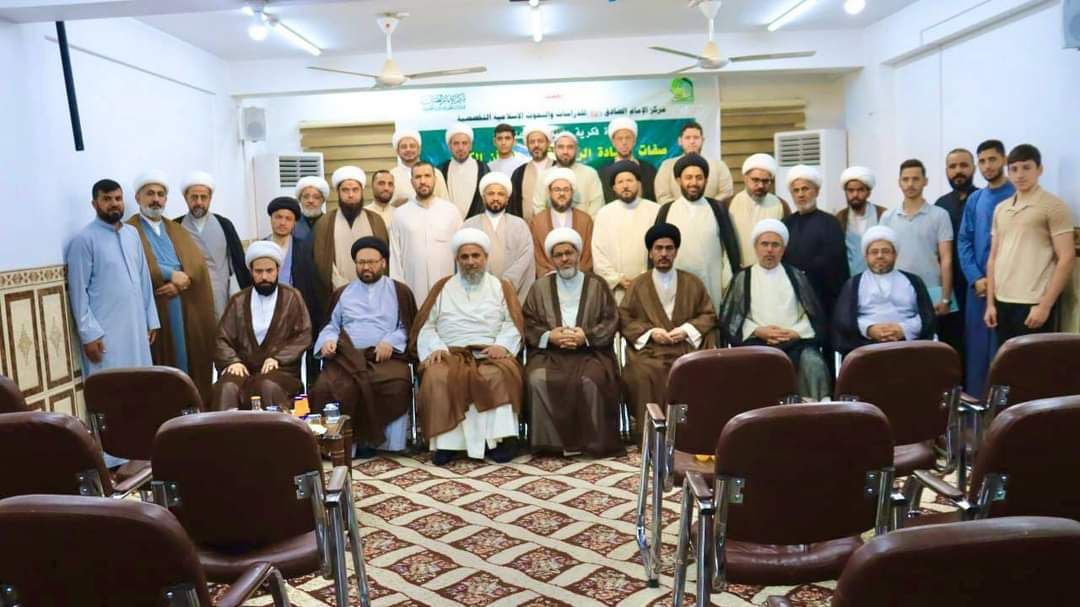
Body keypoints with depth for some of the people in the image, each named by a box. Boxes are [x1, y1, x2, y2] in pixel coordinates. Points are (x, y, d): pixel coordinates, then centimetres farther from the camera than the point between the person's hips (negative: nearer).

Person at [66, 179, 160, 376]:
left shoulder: (132, 233, 11)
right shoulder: (84, 239, -8)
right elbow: (78, 291, -10)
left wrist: (151, 319, 11)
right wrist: (88, 334, -14)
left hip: (137, 328, 6)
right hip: (105, 332, -6)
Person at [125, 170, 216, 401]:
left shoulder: (178, 230, 18)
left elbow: (199, 263, 5)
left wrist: (180, 281, -12)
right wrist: (170, 274, -12)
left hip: (187, 311, 5)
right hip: (153, 313, -5)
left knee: (189, 363, 5)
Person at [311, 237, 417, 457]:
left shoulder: (399, 291, 17)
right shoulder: (343, 293, 26)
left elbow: (407, 327, 8)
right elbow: (332, 325, 20)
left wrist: (390, 341, -11)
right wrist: (328, 340, -2)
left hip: (386, 356, -2)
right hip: (347, 356, 2)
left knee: (397, 385, -35)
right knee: (324, 389, -30)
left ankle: (369, 438, -19)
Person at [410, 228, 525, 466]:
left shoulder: (501, 287, 19)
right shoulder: (442, 287, 21)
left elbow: (513, 324, 7)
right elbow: (426, 326, 12)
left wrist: (501, 345, -13)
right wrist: (435, 348, -8)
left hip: (490, 353, 0)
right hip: (450, 353, 1)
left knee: (500, 375, -34)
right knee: (438, 378, -33)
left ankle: (499, 437, -29)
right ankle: (446, 441, -27)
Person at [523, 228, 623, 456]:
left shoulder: (597, 285, 12)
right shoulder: (540, 287, 16)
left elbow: (611, 321, 4)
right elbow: (527, 324, 8)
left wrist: (587, 336, -12)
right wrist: (548, 336, -11)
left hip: (590, 350, -1)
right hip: (549, 351, 1)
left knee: (591, 380, -32)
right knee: (538, 379, -29)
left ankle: (592, 441, -15)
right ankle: (550, 440, -17)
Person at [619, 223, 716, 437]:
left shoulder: (693, 283, 17)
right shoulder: (637, 285, 15)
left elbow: (708, 315, 13)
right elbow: (624, 319, 8)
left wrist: (687, 329, -5)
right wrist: (650, 332, -7)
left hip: (687, 345, 1)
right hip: (648, 348, -1)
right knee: (642, 375, -32)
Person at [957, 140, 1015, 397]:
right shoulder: (975, 199, 10)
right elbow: (963, 241, 7)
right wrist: (976, 278, -5)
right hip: (977, 284, 4)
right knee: (975, 343, 9)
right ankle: (975, 396, 19)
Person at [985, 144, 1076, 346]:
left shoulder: (1054, 206, -3)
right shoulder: (1000, 209, 13)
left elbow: (1067, 259, -8)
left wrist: (1045, 305, -14)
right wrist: (990, 302, 9)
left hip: (1033, 304, -5)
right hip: (1003, 302, 5)